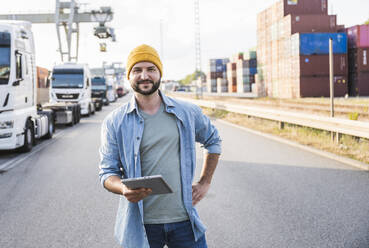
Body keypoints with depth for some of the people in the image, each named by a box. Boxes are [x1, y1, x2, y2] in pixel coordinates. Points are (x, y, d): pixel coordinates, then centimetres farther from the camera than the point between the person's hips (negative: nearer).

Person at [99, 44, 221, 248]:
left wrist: (205, 182, 14)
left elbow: (213, 141, 22)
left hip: (184, 221, 1)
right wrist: (123, 189, -21)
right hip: (139, 225, -1)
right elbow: (107, 172, 1)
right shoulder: (114, 122, 0)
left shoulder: (188, 113, 5)